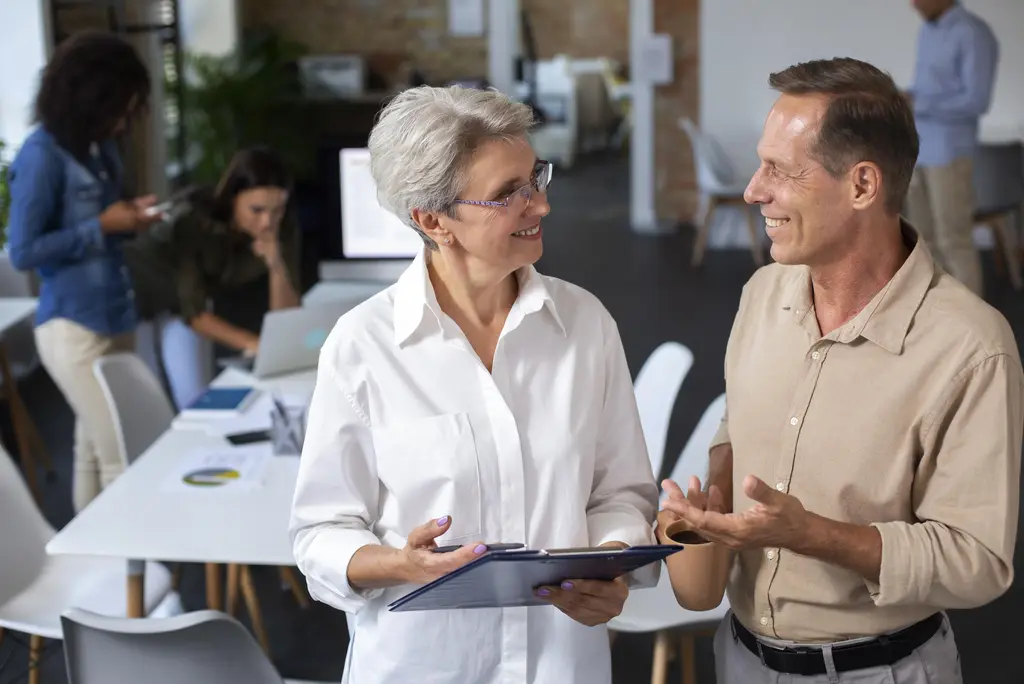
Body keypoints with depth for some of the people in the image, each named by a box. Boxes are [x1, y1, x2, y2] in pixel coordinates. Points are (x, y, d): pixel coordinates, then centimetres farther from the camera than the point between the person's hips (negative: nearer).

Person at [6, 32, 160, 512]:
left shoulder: (100, 147, 7)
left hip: (115, 319, 7)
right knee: (122, 459, -6)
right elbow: (22, 252, -16)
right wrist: (103, 226, -16)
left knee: (94, 452, 14)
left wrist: (128, 218, -1)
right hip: (73, 327, -7)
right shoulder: (42, 155, -15)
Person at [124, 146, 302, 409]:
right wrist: (254, 344, -43)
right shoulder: (193, 219, -36)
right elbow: (193, 312, -33)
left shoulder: (283, 229, -24)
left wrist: (276, 264, -40)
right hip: (135, 289, -4)